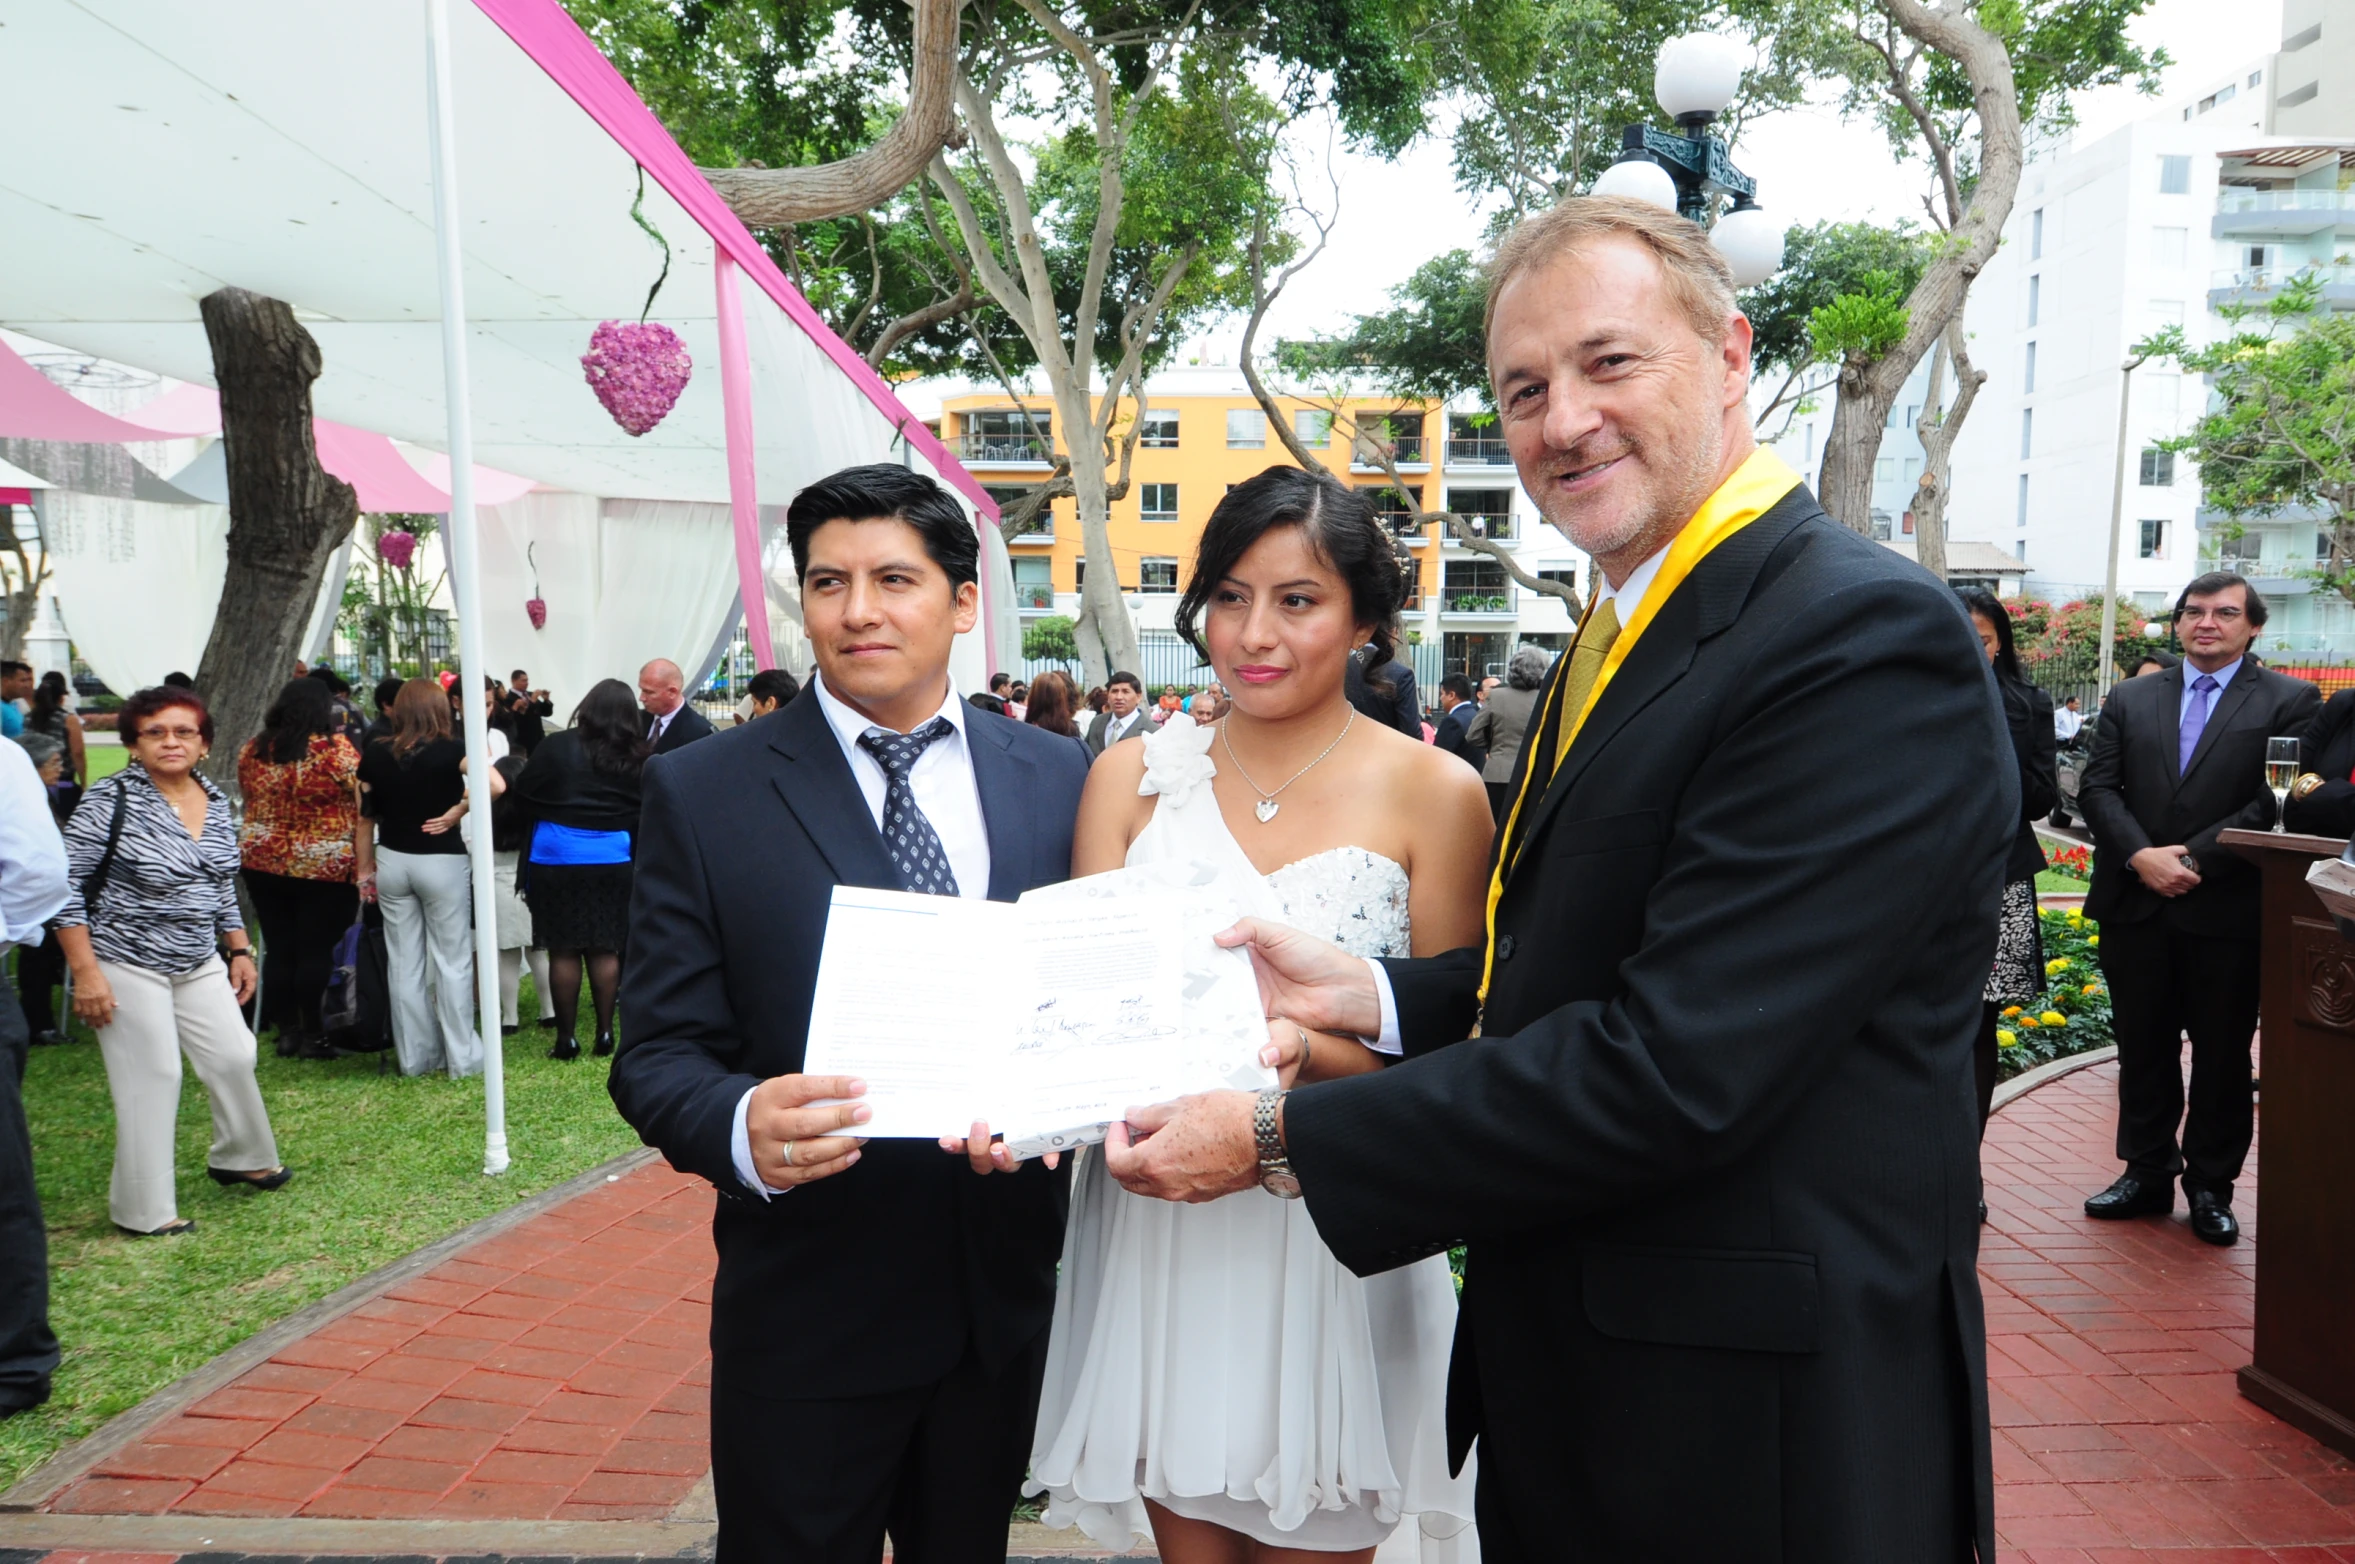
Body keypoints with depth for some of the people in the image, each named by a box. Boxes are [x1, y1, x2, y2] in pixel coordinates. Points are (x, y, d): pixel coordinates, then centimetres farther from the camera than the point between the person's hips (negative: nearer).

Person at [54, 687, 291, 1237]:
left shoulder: (216, 802, 5)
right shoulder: (110, 801, -14)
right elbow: (68, 886, -13)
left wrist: (240, 950, 13)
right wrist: (84, 971, -17)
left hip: (200, 964, 6)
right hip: (128, 967, -6)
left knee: (234, 1057, 9)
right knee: (151, 1080, -2)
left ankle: (239, 1158, 34)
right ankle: (145, 1211, 11)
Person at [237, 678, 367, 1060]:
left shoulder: (252, 750, 4)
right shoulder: (336, 749, -11)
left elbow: (249, 801, 17)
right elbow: (362, 813, -13)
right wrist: (365, 867, -10)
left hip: (262, 862, 4)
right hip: (324, 868, -4)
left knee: (278, 949, 10)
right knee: (315, 951, 3)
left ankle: (286, 1031, 17)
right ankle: (311, 1034, 9)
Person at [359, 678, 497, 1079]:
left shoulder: (374, 753, -1)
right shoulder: (449, 750, -13)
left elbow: (364, 813, 4)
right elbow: (497, 785, -29)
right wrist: (457, 811, -15)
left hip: (392, 861, 4)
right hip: (441, 862, -4)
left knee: (405, 962, 10)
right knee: (452, 961, 4)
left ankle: (414, 1056, 18)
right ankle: (463, 1057, 8)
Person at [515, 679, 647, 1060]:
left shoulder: (556, 746, -7)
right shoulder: (638, 758, -3)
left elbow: (525, 799, -2)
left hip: (556, 860, -2)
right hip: (613, 861, 2)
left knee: (563, 950, 5)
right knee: (605, 949, 10)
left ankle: (566, 1037, 8)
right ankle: (605, 1033, 12)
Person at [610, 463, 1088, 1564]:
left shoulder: (1056, 778, 1)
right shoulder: (701, 793, -7)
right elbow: (659, 1054, -7)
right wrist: (745, 1128, -28)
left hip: (1009, 1301, 3)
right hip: (807, 1313, -2)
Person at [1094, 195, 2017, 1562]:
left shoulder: (1867, 641, -22)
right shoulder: (1619, 638, 8)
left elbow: (1672, 1065, -27)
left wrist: (1281, 1140, -21)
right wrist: (1367, 993, -3)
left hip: (1753, 1429, -8)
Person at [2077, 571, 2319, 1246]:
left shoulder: (2289, 701, 0)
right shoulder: (2130, 699, 10)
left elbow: (2278, 801, -10)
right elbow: (2098, 787, 3)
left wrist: (2195, 857, -16)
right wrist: (2142, 855, -12)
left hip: (2228, 911, -3)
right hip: (2136, 905, 3)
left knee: (2223, 1056, 8)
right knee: (2142, 1048, 11)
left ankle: (2211, 1186, 22)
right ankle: (2147, 1173, 24)